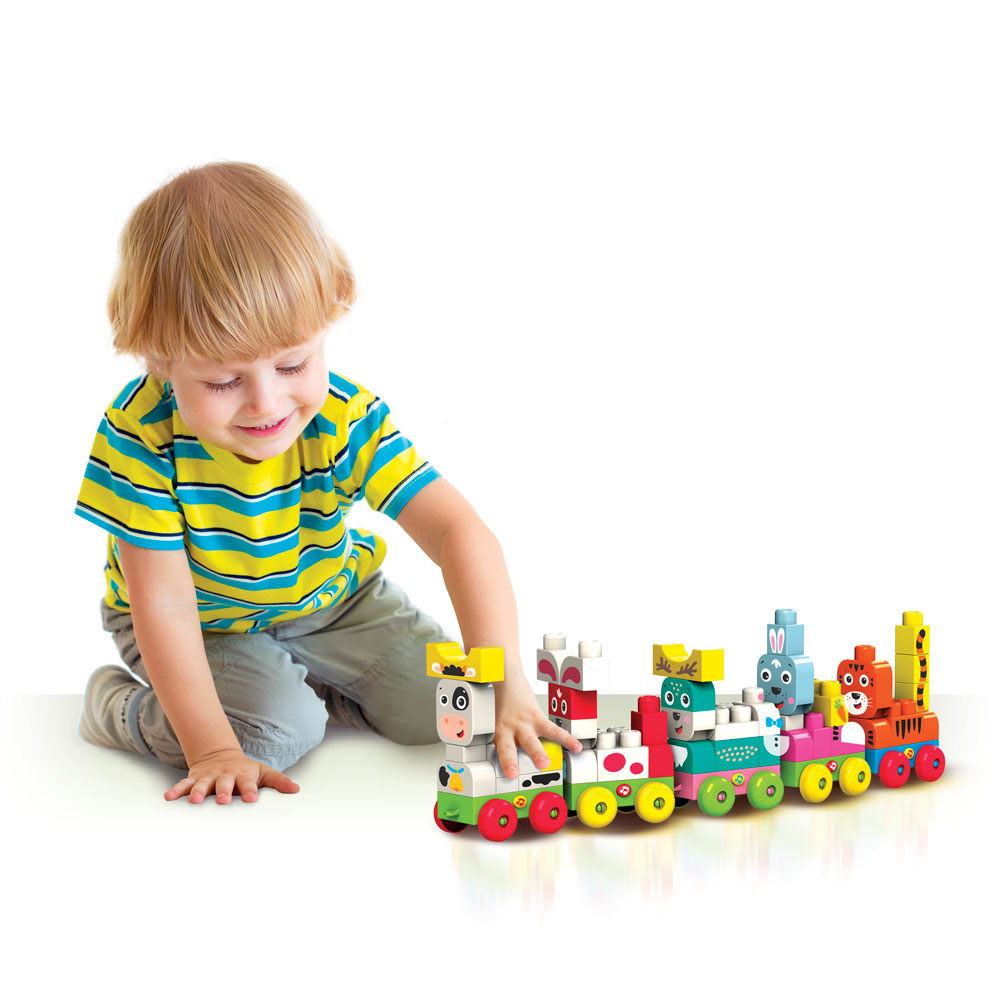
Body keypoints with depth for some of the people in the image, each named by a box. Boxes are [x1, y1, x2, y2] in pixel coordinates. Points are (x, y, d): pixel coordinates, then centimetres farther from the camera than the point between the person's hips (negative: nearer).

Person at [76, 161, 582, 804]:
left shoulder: (347, 419, -27)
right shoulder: (143, 436, -32)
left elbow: (460, 533, -33)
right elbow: (163, 603, -29)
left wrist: (504, 683, -45)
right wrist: (212, 750, -34)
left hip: (329, 598, 3)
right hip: (204, 623, -3)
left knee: (436, 708, -10)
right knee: (277, 732, -25)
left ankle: (307, 685, 15)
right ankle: (117, 705, 1)